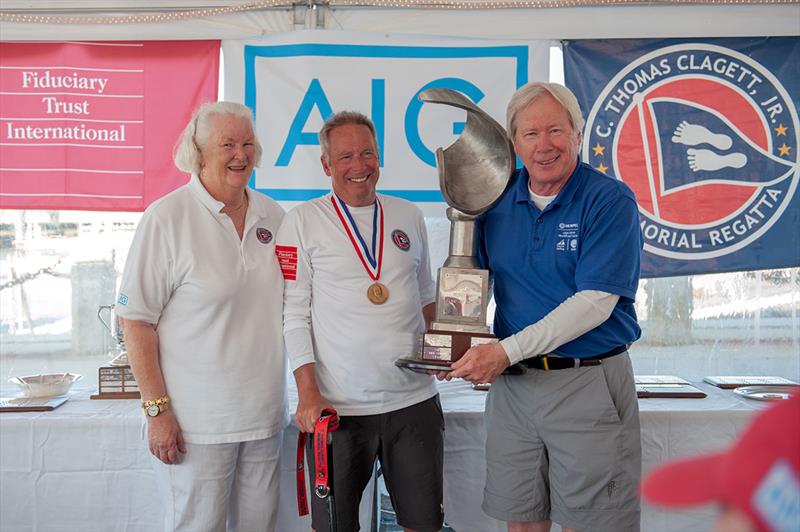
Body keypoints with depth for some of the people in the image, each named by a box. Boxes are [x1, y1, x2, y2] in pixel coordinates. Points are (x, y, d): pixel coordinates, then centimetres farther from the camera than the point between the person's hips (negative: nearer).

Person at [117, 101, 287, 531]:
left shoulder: (272, 216, 7)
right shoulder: (167, 217, -10)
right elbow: (136, 320, -10)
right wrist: (156, 410, -14)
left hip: (264, 415, 5)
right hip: (196, 422, -5)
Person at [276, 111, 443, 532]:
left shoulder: (408, 216, 11)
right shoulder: (303, 220, 0)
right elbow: (294, 314, -3)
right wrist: (308, 394, -11)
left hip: (414, 400, 3)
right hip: (337, 406, -3)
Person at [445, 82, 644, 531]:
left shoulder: (610, 201, -11)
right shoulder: (498, 197, 5)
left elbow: (594, 303, -18)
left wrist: (507, 350, -22)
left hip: (589, 385, -4)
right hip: (513, 383, 5)